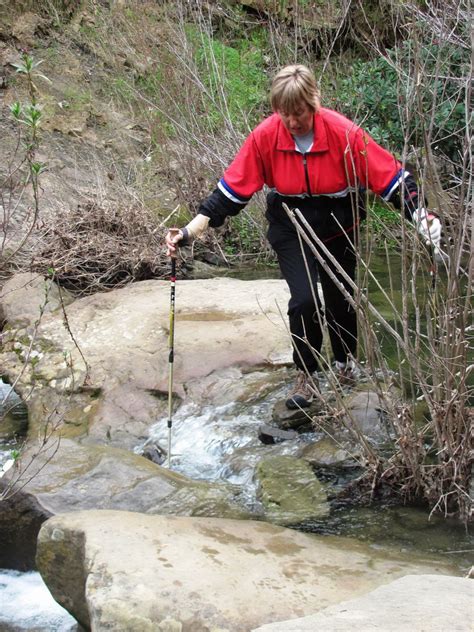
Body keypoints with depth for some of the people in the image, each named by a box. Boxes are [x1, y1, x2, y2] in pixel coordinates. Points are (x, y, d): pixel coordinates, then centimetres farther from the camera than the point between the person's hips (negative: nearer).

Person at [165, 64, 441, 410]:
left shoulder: (344, 133, -25)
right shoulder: (265, 136, -21)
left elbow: (391, 176, -20)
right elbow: (233, 188, -16)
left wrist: (421, 217, -32)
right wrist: (190, 232, -22)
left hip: (338, 227, 0)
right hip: (291, 228, 0)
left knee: (341, 298, 14)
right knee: (304, 300, -15)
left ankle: (346, 361, 44)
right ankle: (306, 375, 8)